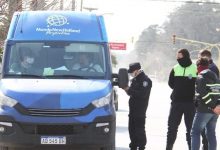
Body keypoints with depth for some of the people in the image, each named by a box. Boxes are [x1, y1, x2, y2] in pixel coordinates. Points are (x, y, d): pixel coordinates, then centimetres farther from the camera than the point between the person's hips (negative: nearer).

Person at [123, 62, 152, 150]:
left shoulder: (145, 80, -13)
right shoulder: (135, 79, 16)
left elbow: (142, 94, -23)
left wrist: (129, 90, -22)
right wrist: (127, 89, -2)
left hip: (140, 109, -9)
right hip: (133, 108, 9)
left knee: (139, 129, -7)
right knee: (131, 129, 12)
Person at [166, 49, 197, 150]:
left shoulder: (196, 69, -4)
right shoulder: (175, 69, 6)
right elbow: (171, 83, 8)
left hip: (190, 103, -3)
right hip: (176, 102, 3)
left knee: (190, 127, 2)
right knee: (172, 126, 5)